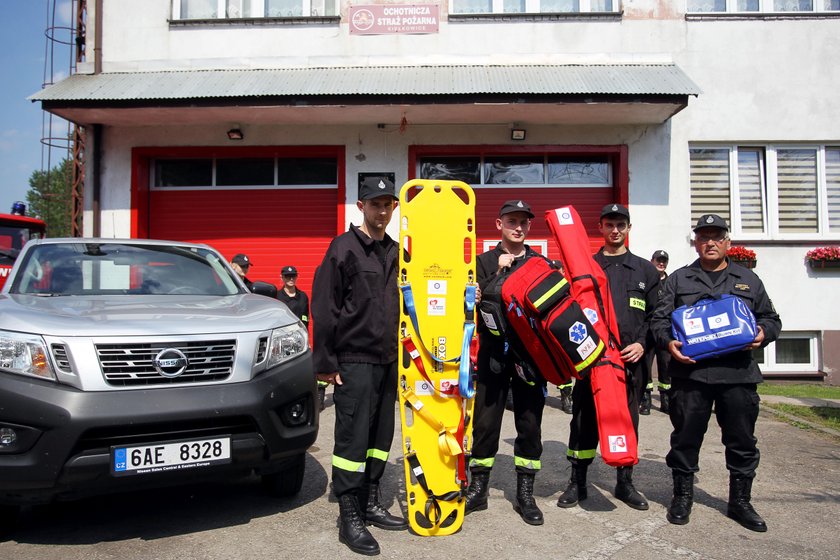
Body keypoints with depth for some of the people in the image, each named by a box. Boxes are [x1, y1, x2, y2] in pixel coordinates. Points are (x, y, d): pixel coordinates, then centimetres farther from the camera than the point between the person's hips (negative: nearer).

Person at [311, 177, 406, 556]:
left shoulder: (394, 251, 13)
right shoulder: (344, 248, -7)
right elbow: (324, 308, -10)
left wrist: (398, 355, 15)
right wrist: (325, 361, -13)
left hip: (386, 361, 7)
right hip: (354, 361, -7)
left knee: (380, 436, 13)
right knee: (352, 438, -3)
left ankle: (370, 504, 26)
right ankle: (350, 517, 8)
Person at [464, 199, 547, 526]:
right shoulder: (485, 262, 5)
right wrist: (498, 272, -17)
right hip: (494, 352, -1)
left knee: (530, 424, 7)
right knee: (485, 422, 4)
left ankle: (525, 494, 20)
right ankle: (478, 489, 19)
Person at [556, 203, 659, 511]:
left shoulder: (645, 270, 12)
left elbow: (655, 314, 9)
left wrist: (642, 344, -5)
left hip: (630, 359, 1)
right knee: (584, 419, 4)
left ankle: (625, 482, 23)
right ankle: (578, 482, 15)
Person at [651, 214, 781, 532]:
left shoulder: (748, 280, 16)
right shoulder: (679, 279, 10)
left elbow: (770, 318, 18)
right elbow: (659, 319, 6)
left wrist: (763, 334, -3)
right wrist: (668, 341, -13)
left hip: (738, 374, 2)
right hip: (690, 372, -2)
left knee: (742, 441, 9)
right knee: (686, 437, 5)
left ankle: (740, 501, 25)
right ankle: (682, 496, 21)